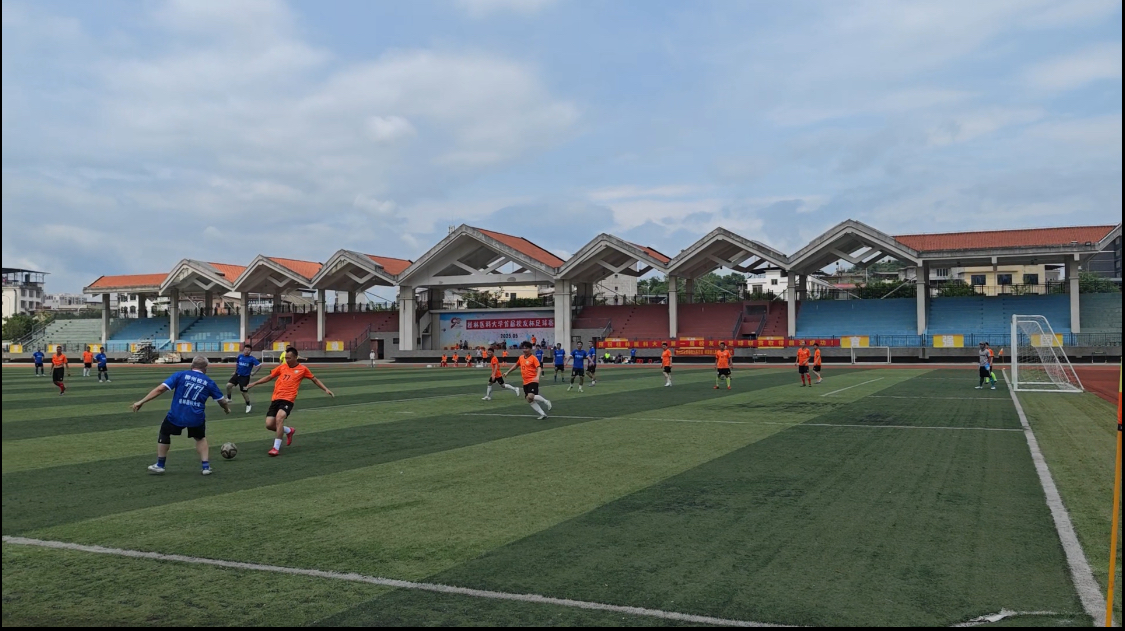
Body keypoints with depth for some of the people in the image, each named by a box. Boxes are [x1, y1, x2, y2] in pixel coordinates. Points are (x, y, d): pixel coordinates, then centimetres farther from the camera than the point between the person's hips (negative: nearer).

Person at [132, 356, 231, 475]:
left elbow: (160, 389, -6)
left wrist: (142, 402, -2)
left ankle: (160, 465, 32)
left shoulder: (181, 375, 3)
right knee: (200, 438, 29)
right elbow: (222, 401, 17)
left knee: (164, 434, 27)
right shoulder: (209, 382, 8)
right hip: (197, 418, 1)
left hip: (176, 415, -1)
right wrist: (227, 409, 39)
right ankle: (205, 466, 20)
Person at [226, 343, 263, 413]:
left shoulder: (252, 359, -11)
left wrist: (254, 373, -12)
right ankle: (228, 398, 14)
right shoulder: (240, 356, 3)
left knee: (243, 391, 0)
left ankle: (248, 405, 20)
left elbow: (259, 365, -15)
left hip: (245, 377, -5)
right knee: (228, 385, -10)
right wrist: (235, 371, 20)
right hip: (237, 375, 5)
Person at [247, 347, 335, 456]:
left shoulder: (303, 369, 3)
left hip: (288, 400, -5)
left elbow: (315, 380, 13)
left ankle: (276, 448, -23)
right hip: (275, 399, 5)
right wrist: (254, 383, 17)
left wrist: (326, 390, 5)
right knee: (269, 425, -2)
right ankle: (289, 431, 28)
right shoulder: (282, 367, 11)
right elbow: (269, 377, 21)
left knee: (279, 418, -29)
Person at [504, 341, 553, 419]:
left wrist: (537, 376, -35)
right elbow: (516, 365, 29)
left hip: (533, 381, -7)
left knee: (531, 396, -26)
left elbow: (539, 368, -18)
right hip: (525, 382, 7)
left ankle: (546, 402, -2)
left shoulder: (533, 358, -8)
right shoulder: (520, 358, 12)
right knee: (529, 400, 1)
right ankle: (542, 414, 7)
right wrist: (507, 372, 30)